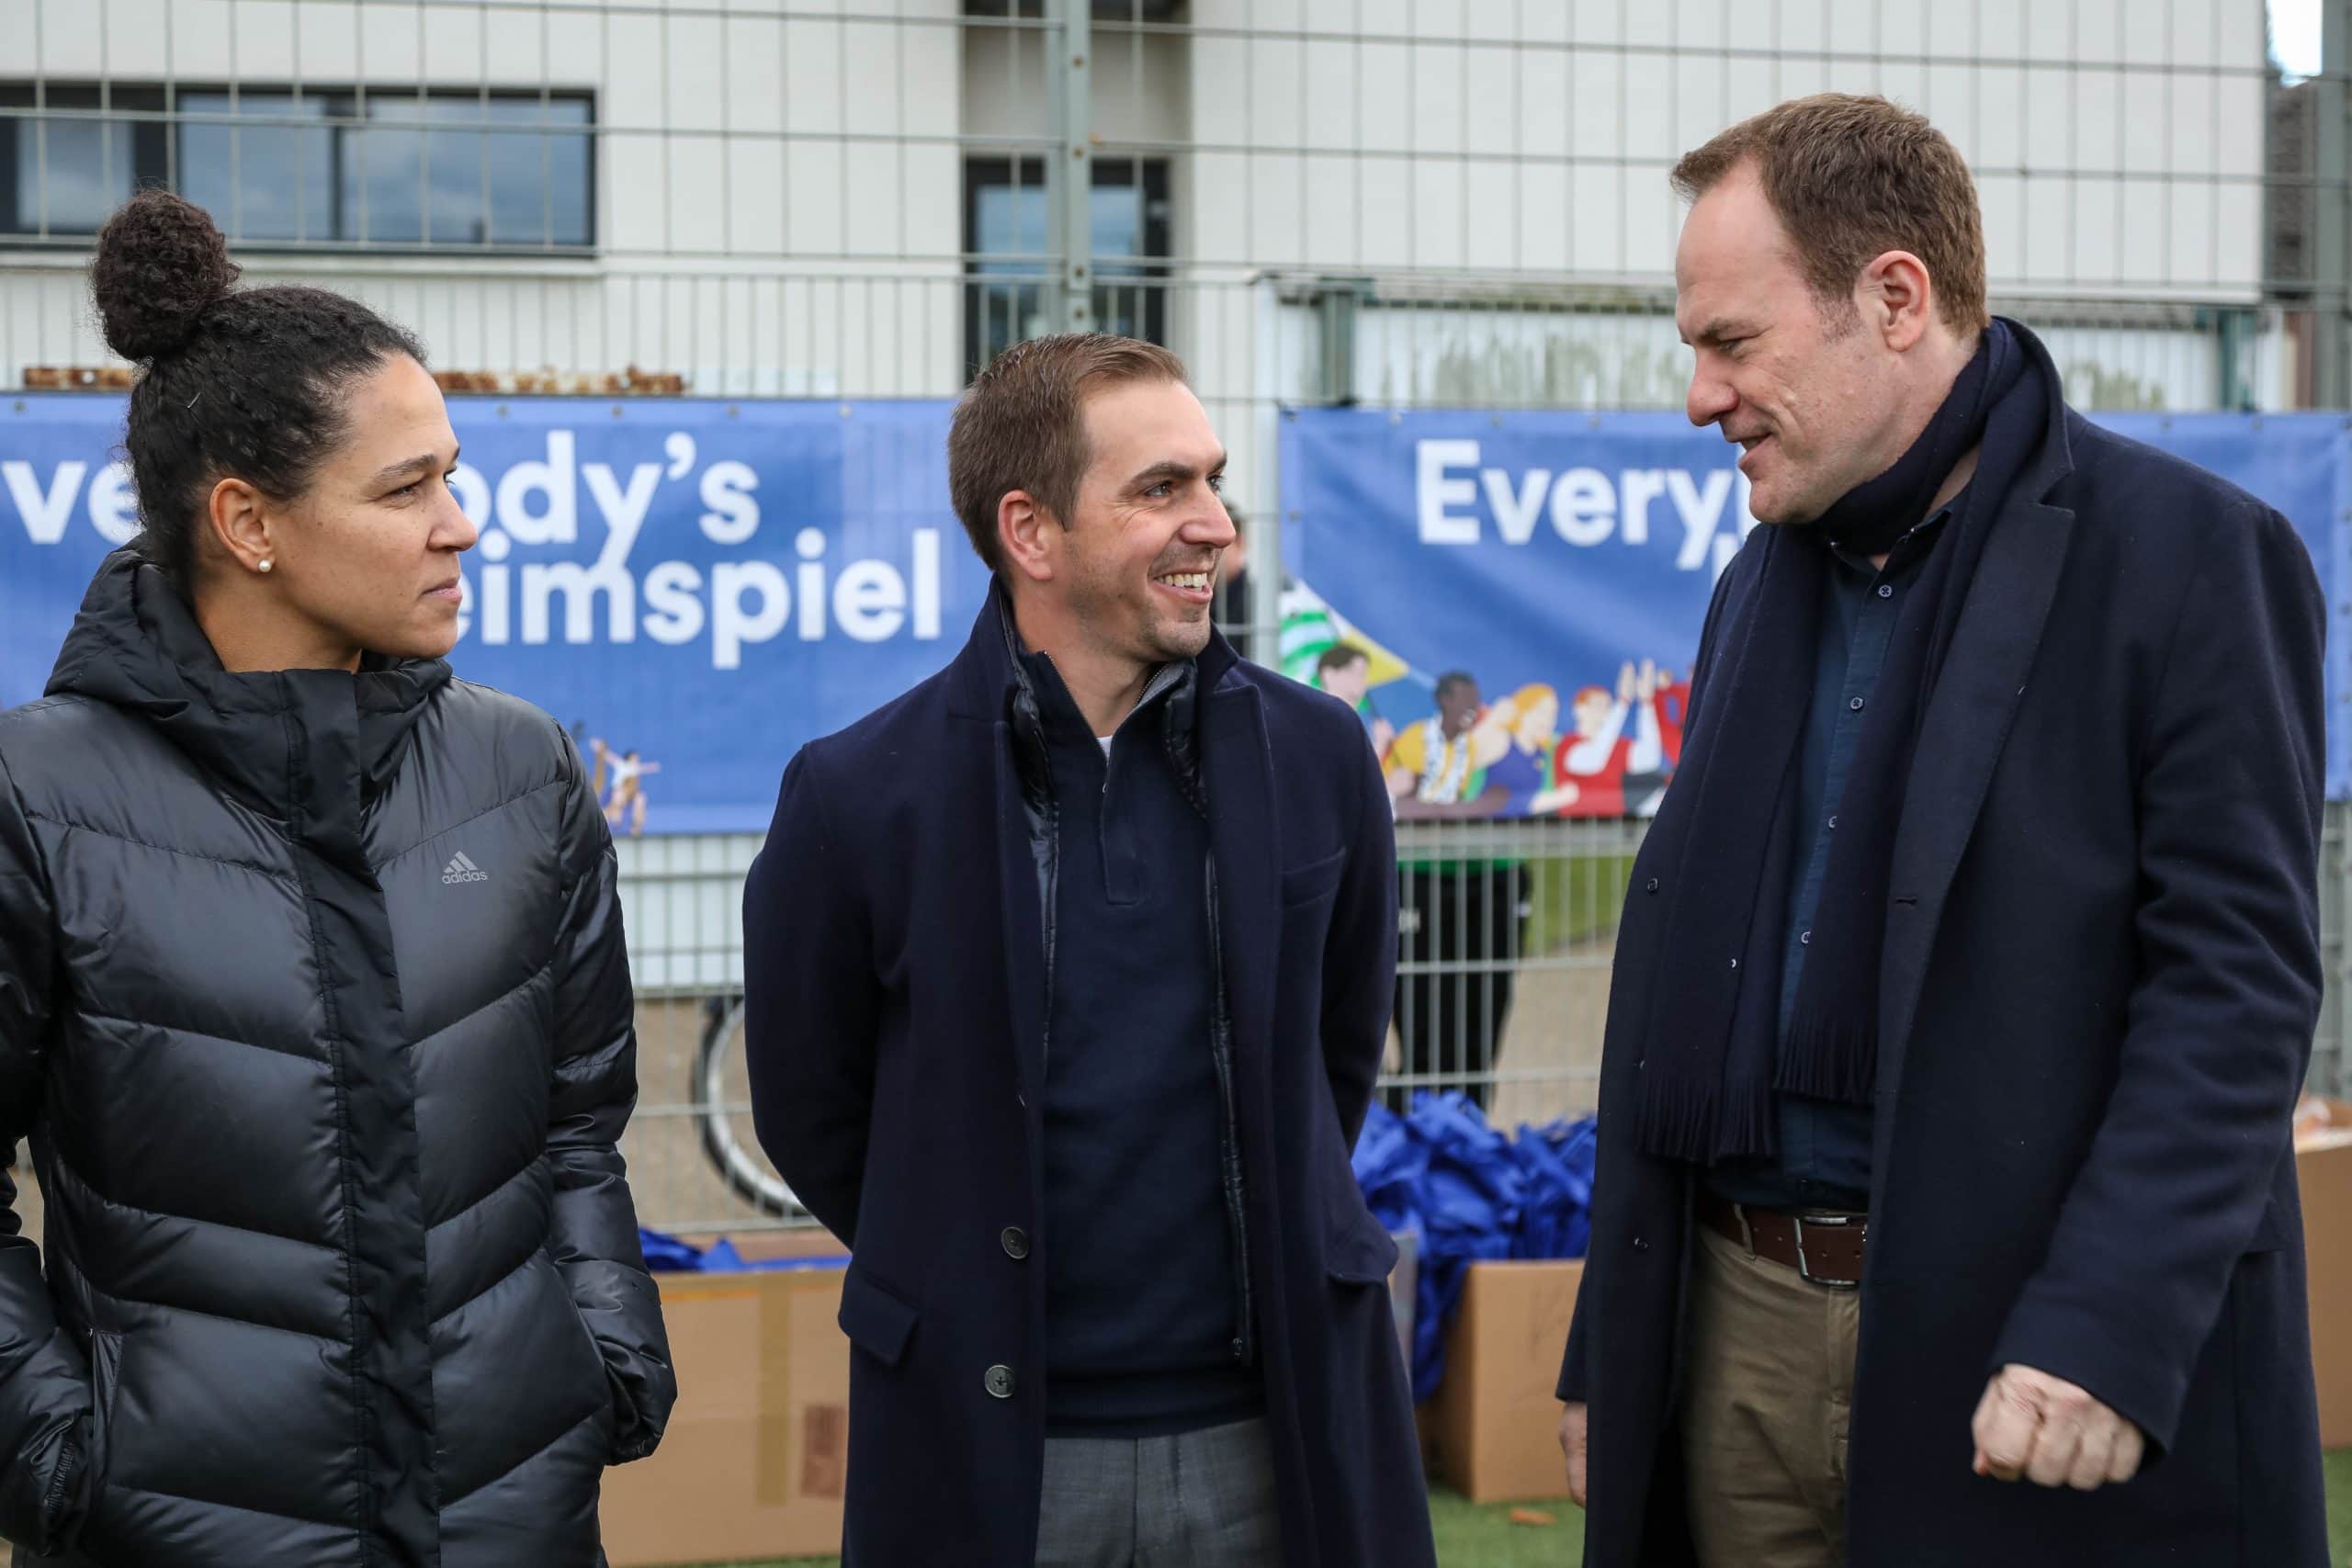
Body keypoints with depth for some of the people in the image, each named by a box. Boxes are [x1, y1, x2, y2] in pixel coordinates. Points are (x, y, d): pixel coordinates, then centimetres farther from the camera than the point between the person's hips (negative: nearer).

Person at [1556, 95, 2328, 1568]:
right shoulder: (1766, 580, 14)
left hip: (2012, 1350, -6)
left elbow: (2240, 976, -14)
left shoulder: (2194, 555, -7)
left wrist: (2107, 1330, -23)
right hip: (1741, 1336, 6)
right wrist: (1611, 1346, 14)